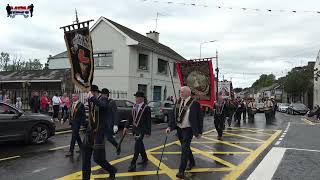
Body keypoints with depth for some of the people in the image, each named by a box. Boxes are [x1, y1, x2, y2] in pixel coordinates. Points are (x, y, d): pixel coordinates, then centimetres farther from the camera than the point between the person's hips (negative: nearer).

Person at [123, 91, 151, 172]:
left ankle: (133, 164, -5)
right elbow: (131, 117, 13)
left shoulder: (146, 108, -12)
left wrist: (148, 132, -11)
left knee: (137, 145, -10)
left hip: (141, 130, -7)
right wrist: (126, 126, 8)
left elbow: (148, 121, -11)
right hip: (135, 129, 7)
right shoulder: (134, 106, 7)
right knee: (140, 144, 18)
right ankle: (145, 159, 36)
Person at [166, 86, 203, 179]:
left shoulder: (194, 103, -13)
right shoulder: (178, 102, 3)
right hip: (179, 129, 6)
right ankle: (192, 162, 42)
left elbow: (199, 118, -9)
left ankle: (181, 171, -1)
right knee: (186, 147, 20)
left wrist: (199, 132, -9)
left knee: (184, 149, -8)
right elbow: (174, 115, 7)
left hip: (188, 129, -6)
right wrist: (170, 127, -1)